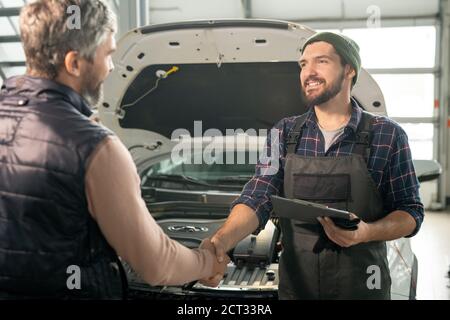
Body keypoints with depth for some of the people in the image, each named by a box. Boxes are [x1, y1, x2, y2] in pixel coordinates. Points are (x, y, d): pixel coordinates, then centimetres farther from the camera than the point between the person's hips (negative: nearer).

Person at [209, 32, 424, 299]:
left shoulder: (387, 135, -4)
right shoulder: (284, 133, 2)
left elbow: (410, 211, -2)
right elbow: (257, 200, -6)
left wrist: (366, 232, -21)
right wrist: (220, 242, -25)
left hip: (362, 288, -2)